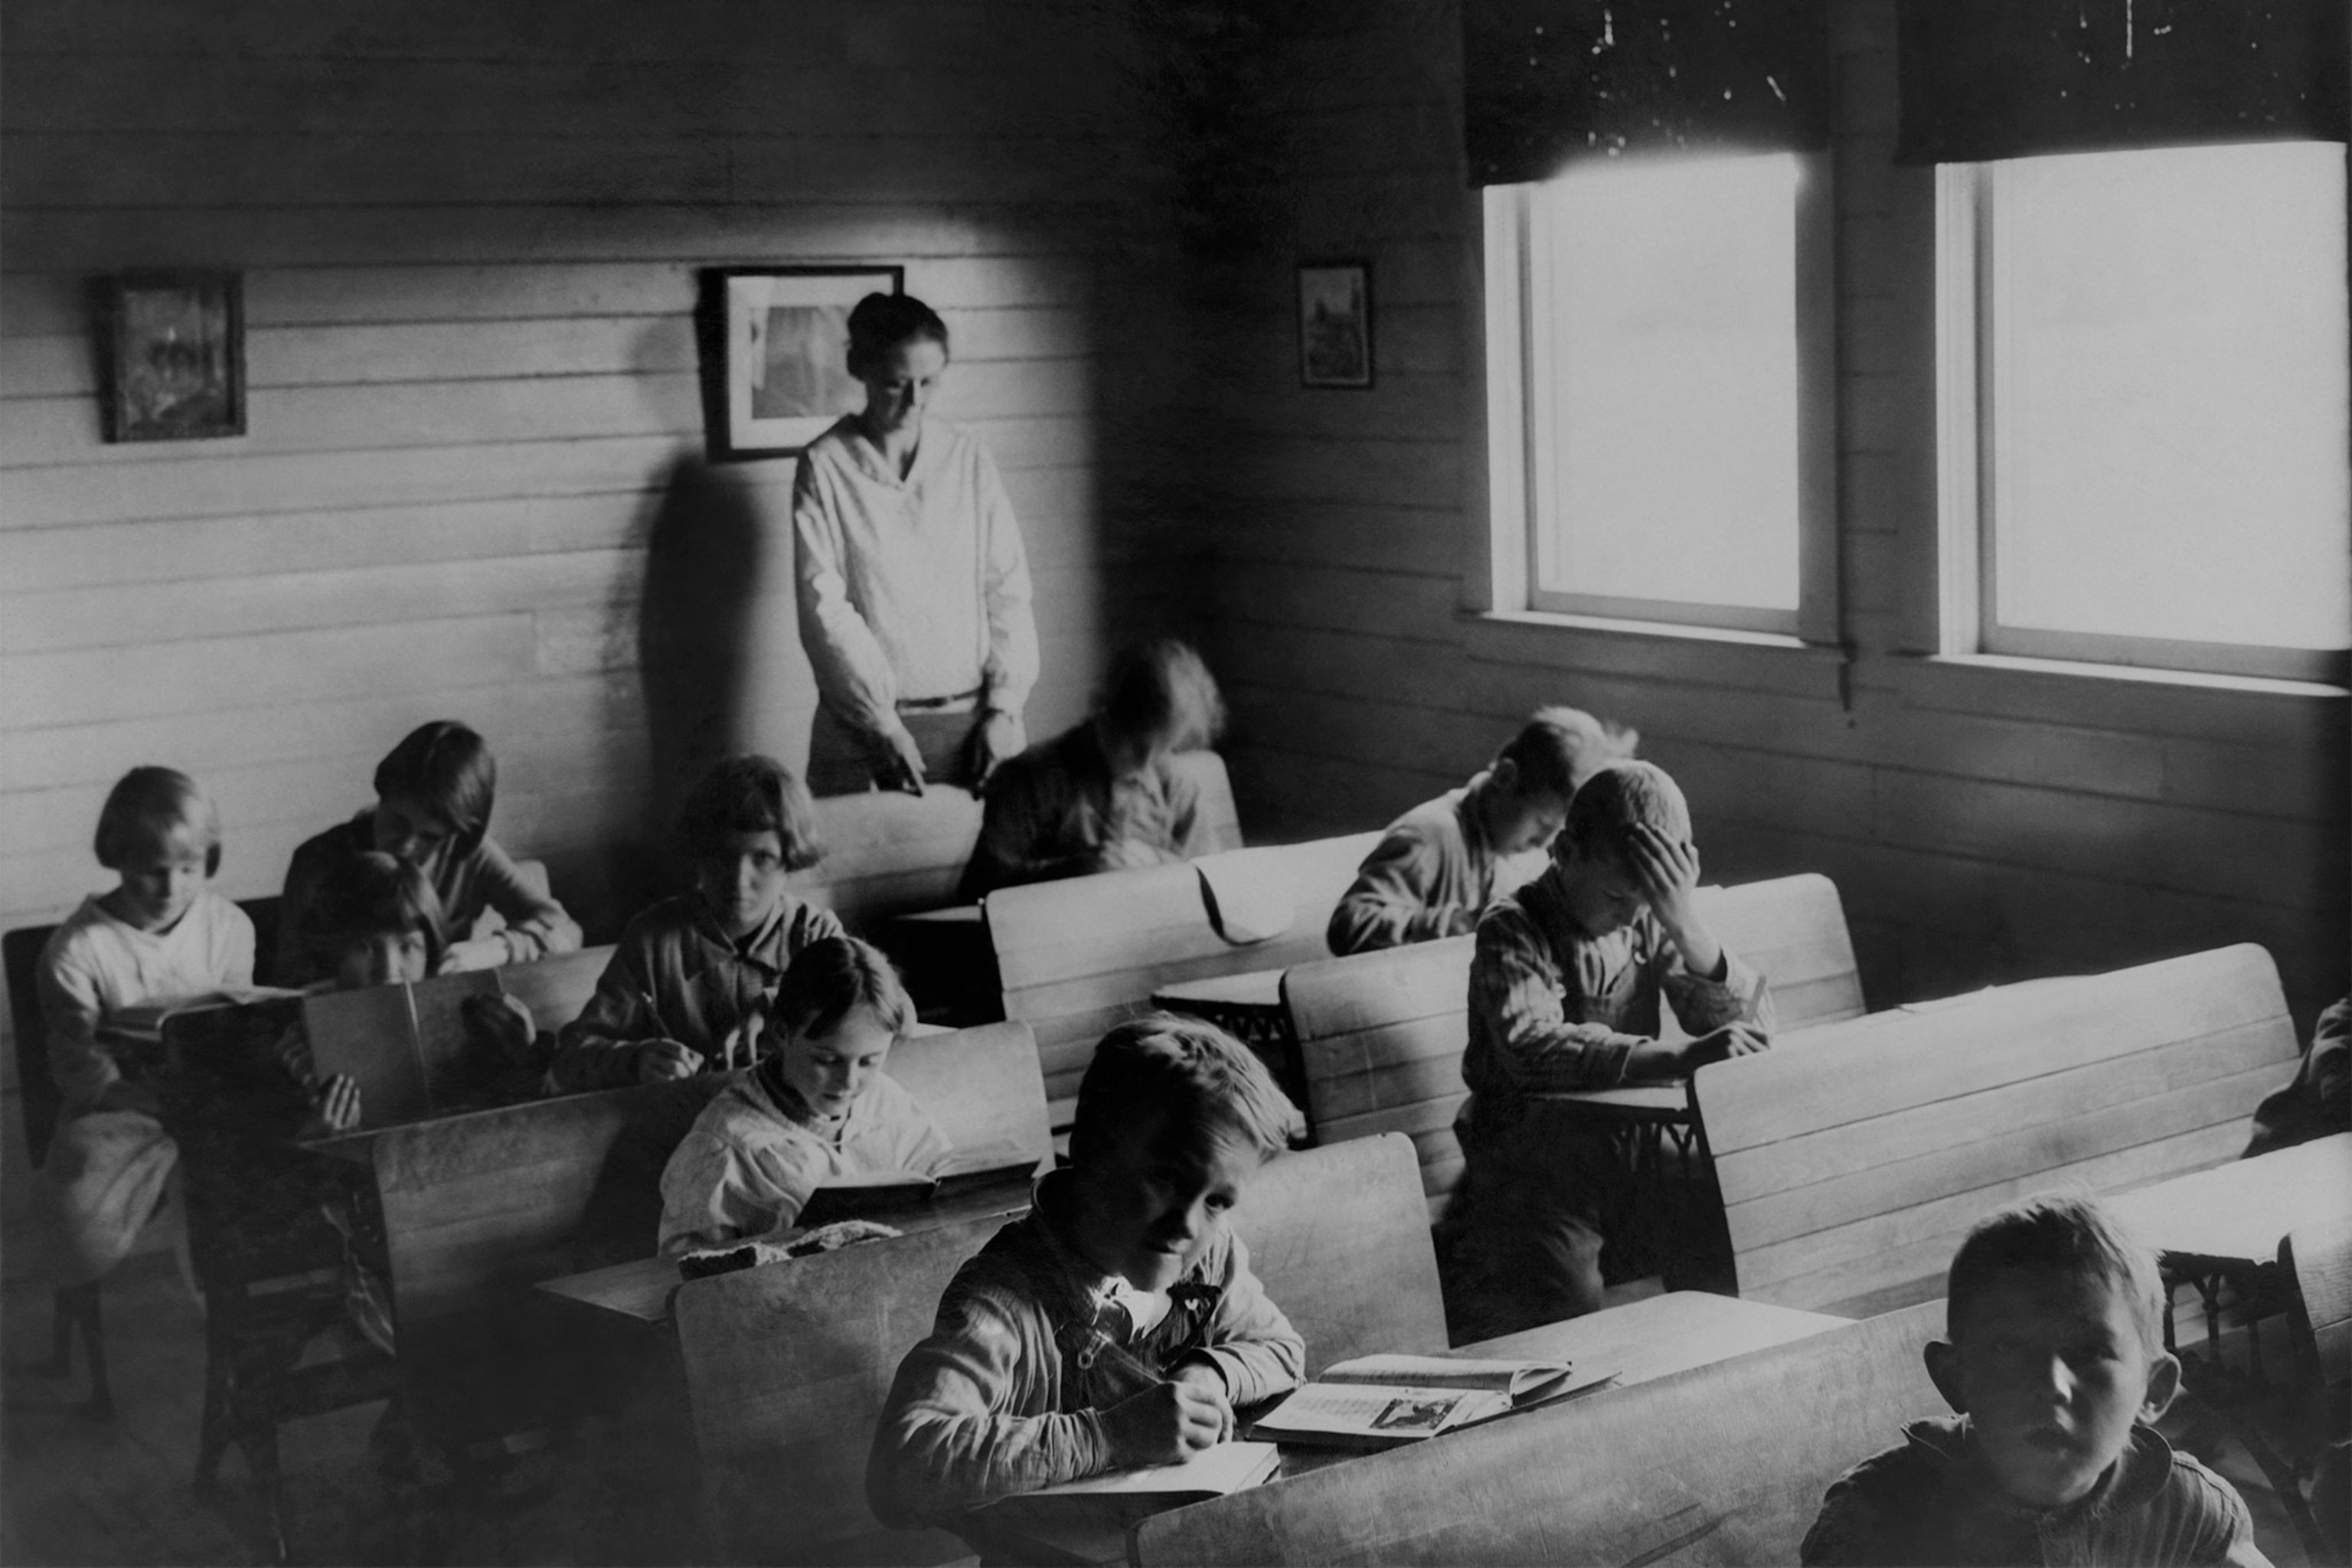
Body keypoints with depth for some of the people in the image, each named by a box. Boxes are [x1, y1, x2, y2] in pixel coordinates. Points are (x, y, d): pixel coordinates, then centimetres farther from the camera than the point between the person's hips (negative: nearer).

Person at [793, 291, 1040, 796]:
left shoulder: (967, 460, 6)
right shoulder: (825, 467, -2)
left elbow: (1008, 590, 6)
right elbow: (824, 610, -8)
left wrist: (1003, 708, -4)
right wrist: (883, 724, -14)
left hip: (974, 721, 2)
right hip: (867, 731, -2)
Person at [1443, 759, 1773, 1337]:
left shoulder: (1649, 922, 5)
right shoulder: (1514, 930, -11)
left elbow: (1754, 1026, -4)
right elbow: (1530, 1047, -30)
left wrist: (1686, 925, -19)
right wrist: (1678, 1057, -39)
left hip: (1631, 1149, 5)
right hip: (1532, 1155, -5)